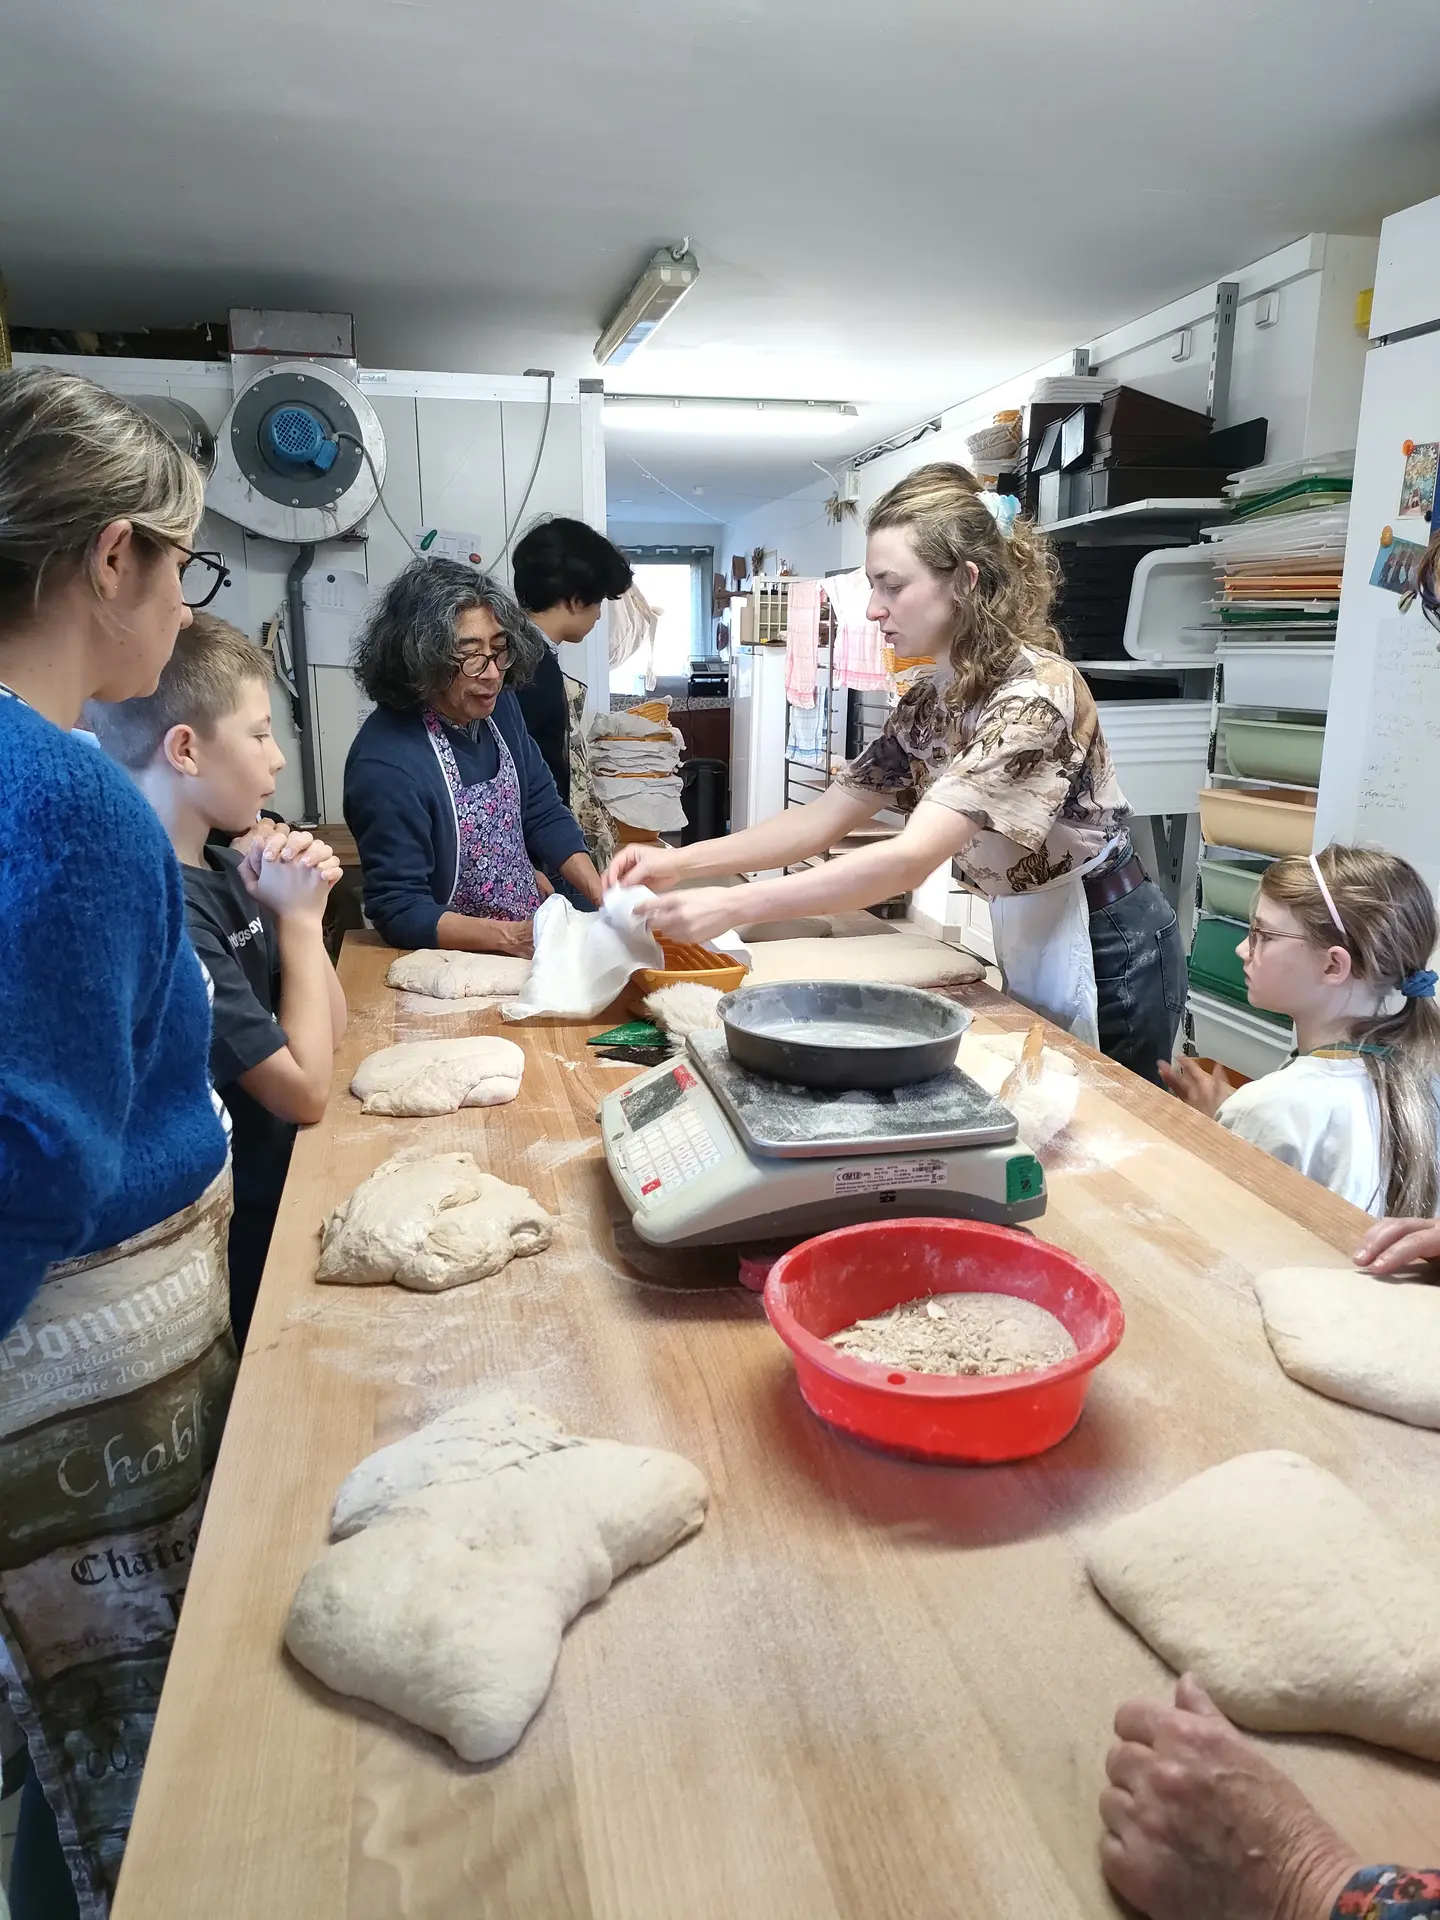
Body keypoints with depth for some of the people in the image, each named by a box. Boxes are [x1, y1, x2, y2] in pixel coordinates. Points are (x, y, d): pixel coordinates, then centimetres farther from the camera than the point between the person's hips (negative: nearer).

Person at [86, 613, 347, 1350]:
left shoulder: (220, 866, 1)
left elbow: (330, 1032, 6)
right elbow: (306, 1090, -21)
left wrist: (298, 906, -8)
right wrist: (299, 918, -13)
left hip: (284, 1186, 8)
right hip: (248, 1239, -8)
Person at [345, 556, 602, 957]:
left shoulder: (500, 707, -2)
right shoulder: (385, 763, -23)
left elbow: (544, 815, 6)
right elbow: (399, 910, -19)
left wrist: (606, 896, -8)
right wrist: (512, 937, -29)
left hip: (534, 928, 7)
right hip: (455, 958, -6)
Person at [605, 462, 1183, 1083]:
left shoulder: (1036, 690, -26)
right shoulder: (927, 702, 0)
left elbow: (910, 858, -36)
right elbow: (824, 818, 0)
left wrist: (732, 905, -40)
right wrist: (683, 861, -12)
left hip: (1104, 954, -7)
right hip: (1028, 944, 7)